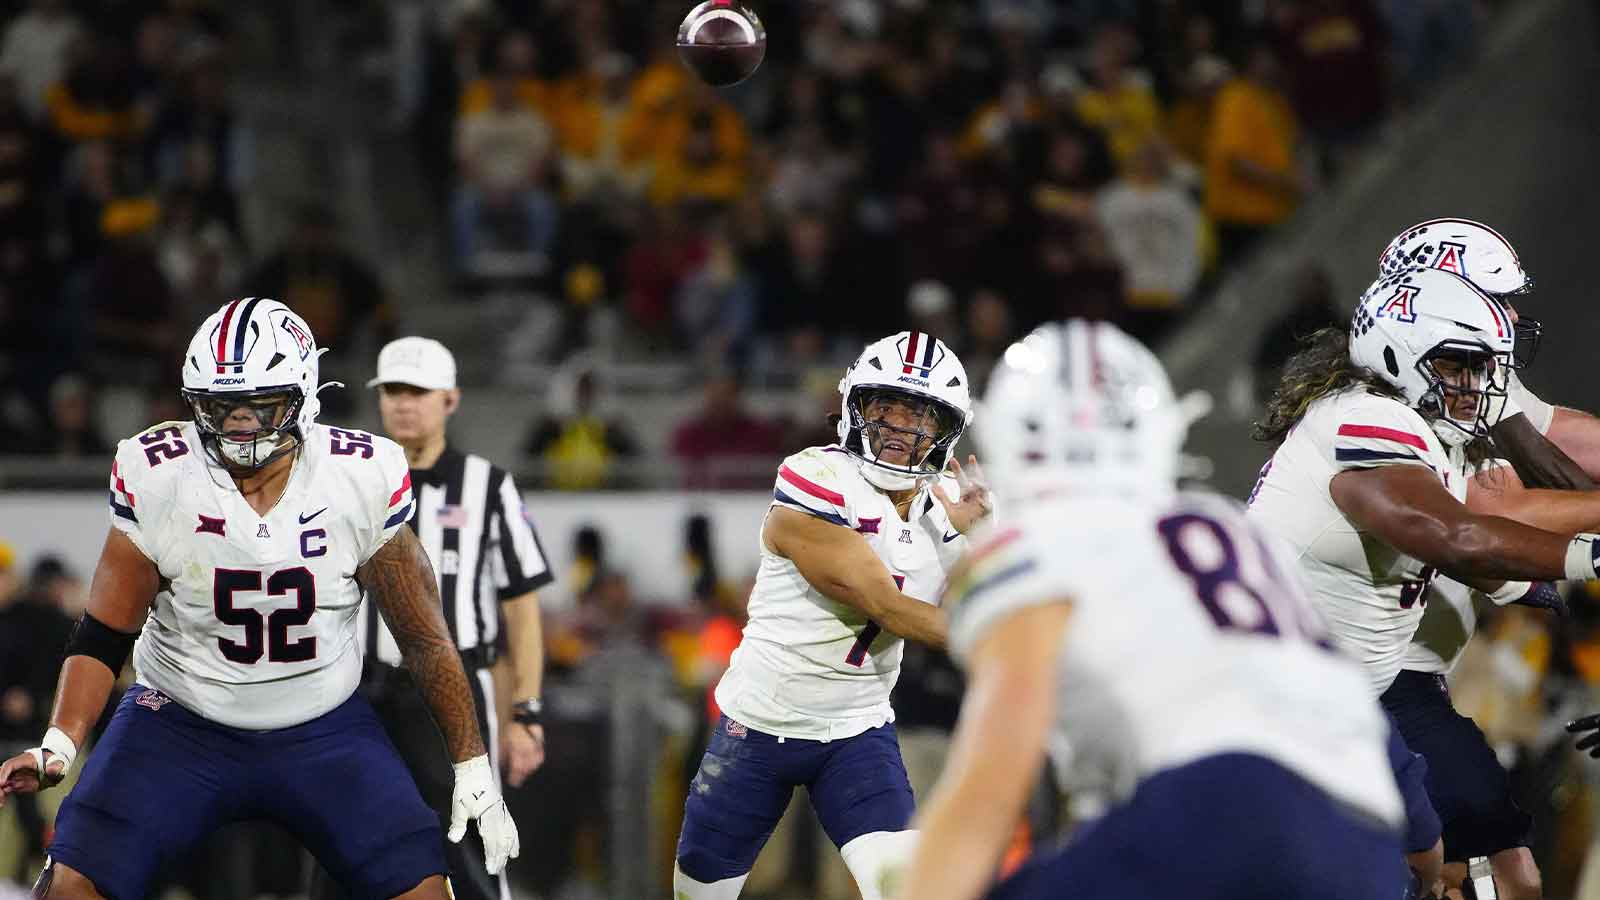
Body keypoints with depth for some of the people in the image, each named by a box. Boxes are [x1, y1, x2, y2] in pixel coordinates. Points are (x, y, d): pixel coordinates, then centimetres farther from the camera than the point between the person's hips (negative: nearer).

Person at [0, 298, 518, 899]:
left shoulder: (363, 480, -11)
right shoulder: (157, 477, -12)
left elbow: (424, 639, 0)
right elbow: (104, 634, -4)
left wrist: (473, 769, 2)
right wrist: (59, 744, -19)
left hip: (323, 730, 1)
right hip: (182, 724, -1)